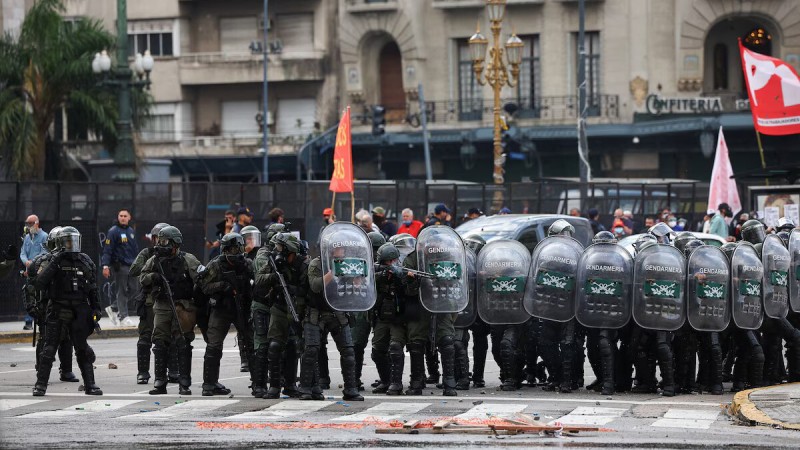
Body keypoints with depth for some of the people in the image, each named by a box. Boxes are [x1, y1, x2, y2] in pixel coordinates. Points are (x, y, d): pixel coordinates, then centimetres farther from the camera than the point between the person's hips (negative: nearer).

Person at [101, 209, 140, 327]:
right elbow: (107, 250, -11)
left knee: (135, 290, 6)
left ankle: (114, 308, 16)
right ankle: (123, 317, 1)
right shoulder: (113, 232, -6)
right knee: (122, 291, -4)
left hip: (132, 265, 7)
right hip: (120, 265, -7)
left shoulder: (131, 231, 15)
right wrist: (105, 266, -18)